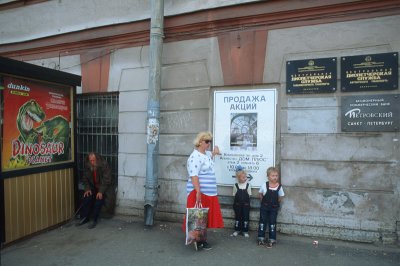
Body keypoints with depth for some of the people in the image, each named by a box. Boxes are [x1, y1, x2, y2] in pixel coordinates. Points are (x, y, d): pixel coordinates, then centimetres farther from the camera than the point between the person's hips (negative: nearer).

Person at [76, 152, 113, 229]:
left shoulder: (104, 165, -23)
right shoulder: (87, 166, -8)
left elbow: (107, 180, -23)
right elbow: (85, 179, 4)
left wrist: (101, 191, -28)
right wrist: (87, 189, -10)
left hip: (104, 187, -4)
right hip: (93, 187, 4)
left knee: (99, 199, -24)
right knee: (87, 197, -18)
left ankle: (94, 220, -11)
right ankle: (85, 218, -2)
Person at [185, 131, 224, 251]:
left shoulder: (206, 154, 12)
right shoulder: (195, 157, -18)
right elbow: (193, 176, -26)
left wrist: (214, 152, 22)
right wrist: (198, 192, -31)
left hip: (209, 192, 9)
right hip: (200, 192, -9)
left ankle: (201, 239, 25)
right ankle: (197, 241, 11)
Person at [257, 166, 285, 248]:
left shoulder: (279, 187, -11)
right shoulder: (264, 185, -12)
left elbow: (280, 197, 4)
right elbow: (260, 194, 3)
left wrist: (275, 203, 2)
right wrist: (264, 201, 2)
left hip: (274, 208, 0)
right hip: (264, 207, 0)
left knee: (272, 223, 8)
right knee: (262, 222, 9)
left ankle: (271, 240, 19)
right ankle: (261, 238, 21)